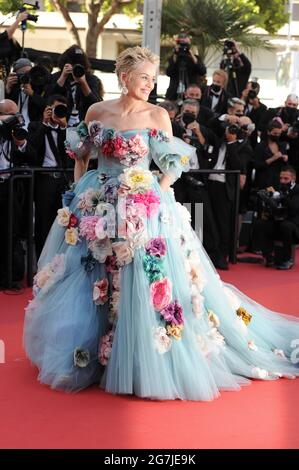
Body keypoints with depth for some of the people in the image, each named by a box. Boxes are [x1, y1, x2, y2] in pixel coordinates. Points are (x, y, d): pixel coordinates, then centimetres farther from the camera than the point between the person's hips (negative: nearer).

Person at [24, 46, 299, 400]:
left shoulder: (157, 115, -3)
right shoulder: (97, 111, 3)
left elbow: (172, 165, -1)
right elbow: (80, 156, 14)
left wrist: (156, 195, -12)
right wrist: (79, 191, 7)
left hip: (144, 209, -3)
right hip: (95, 206, 3)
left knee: (144, 284, -7)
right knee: (83, 285, 9)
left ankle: (142, 363, 6)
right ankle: (85, 354, 26)